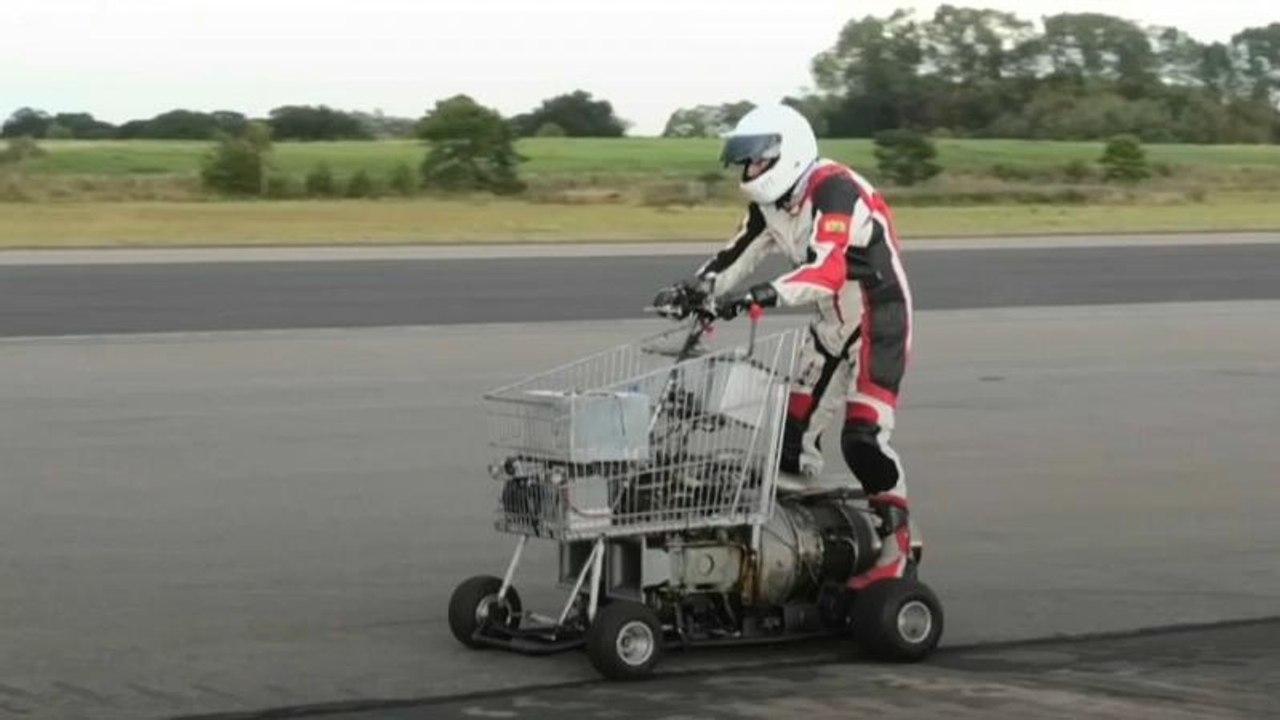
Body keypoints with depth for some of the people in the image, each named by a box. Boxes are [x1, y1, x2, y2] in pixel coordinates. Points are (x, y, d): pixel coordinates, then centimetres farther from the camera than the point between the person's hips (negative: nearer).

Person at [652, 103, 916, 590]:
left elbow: (826, 271, -38)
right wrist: (694, 289, -14)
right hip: (832, 323, 9)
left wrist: (764, 295, -48)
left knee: (864, 437, -15)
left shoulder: (833, 191, -26)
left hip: (878, 319, -9)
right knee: (795, 424, 5)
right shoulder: (772, 201, 3)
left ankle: (896, 548, -5)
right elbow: (739, 255, 3)